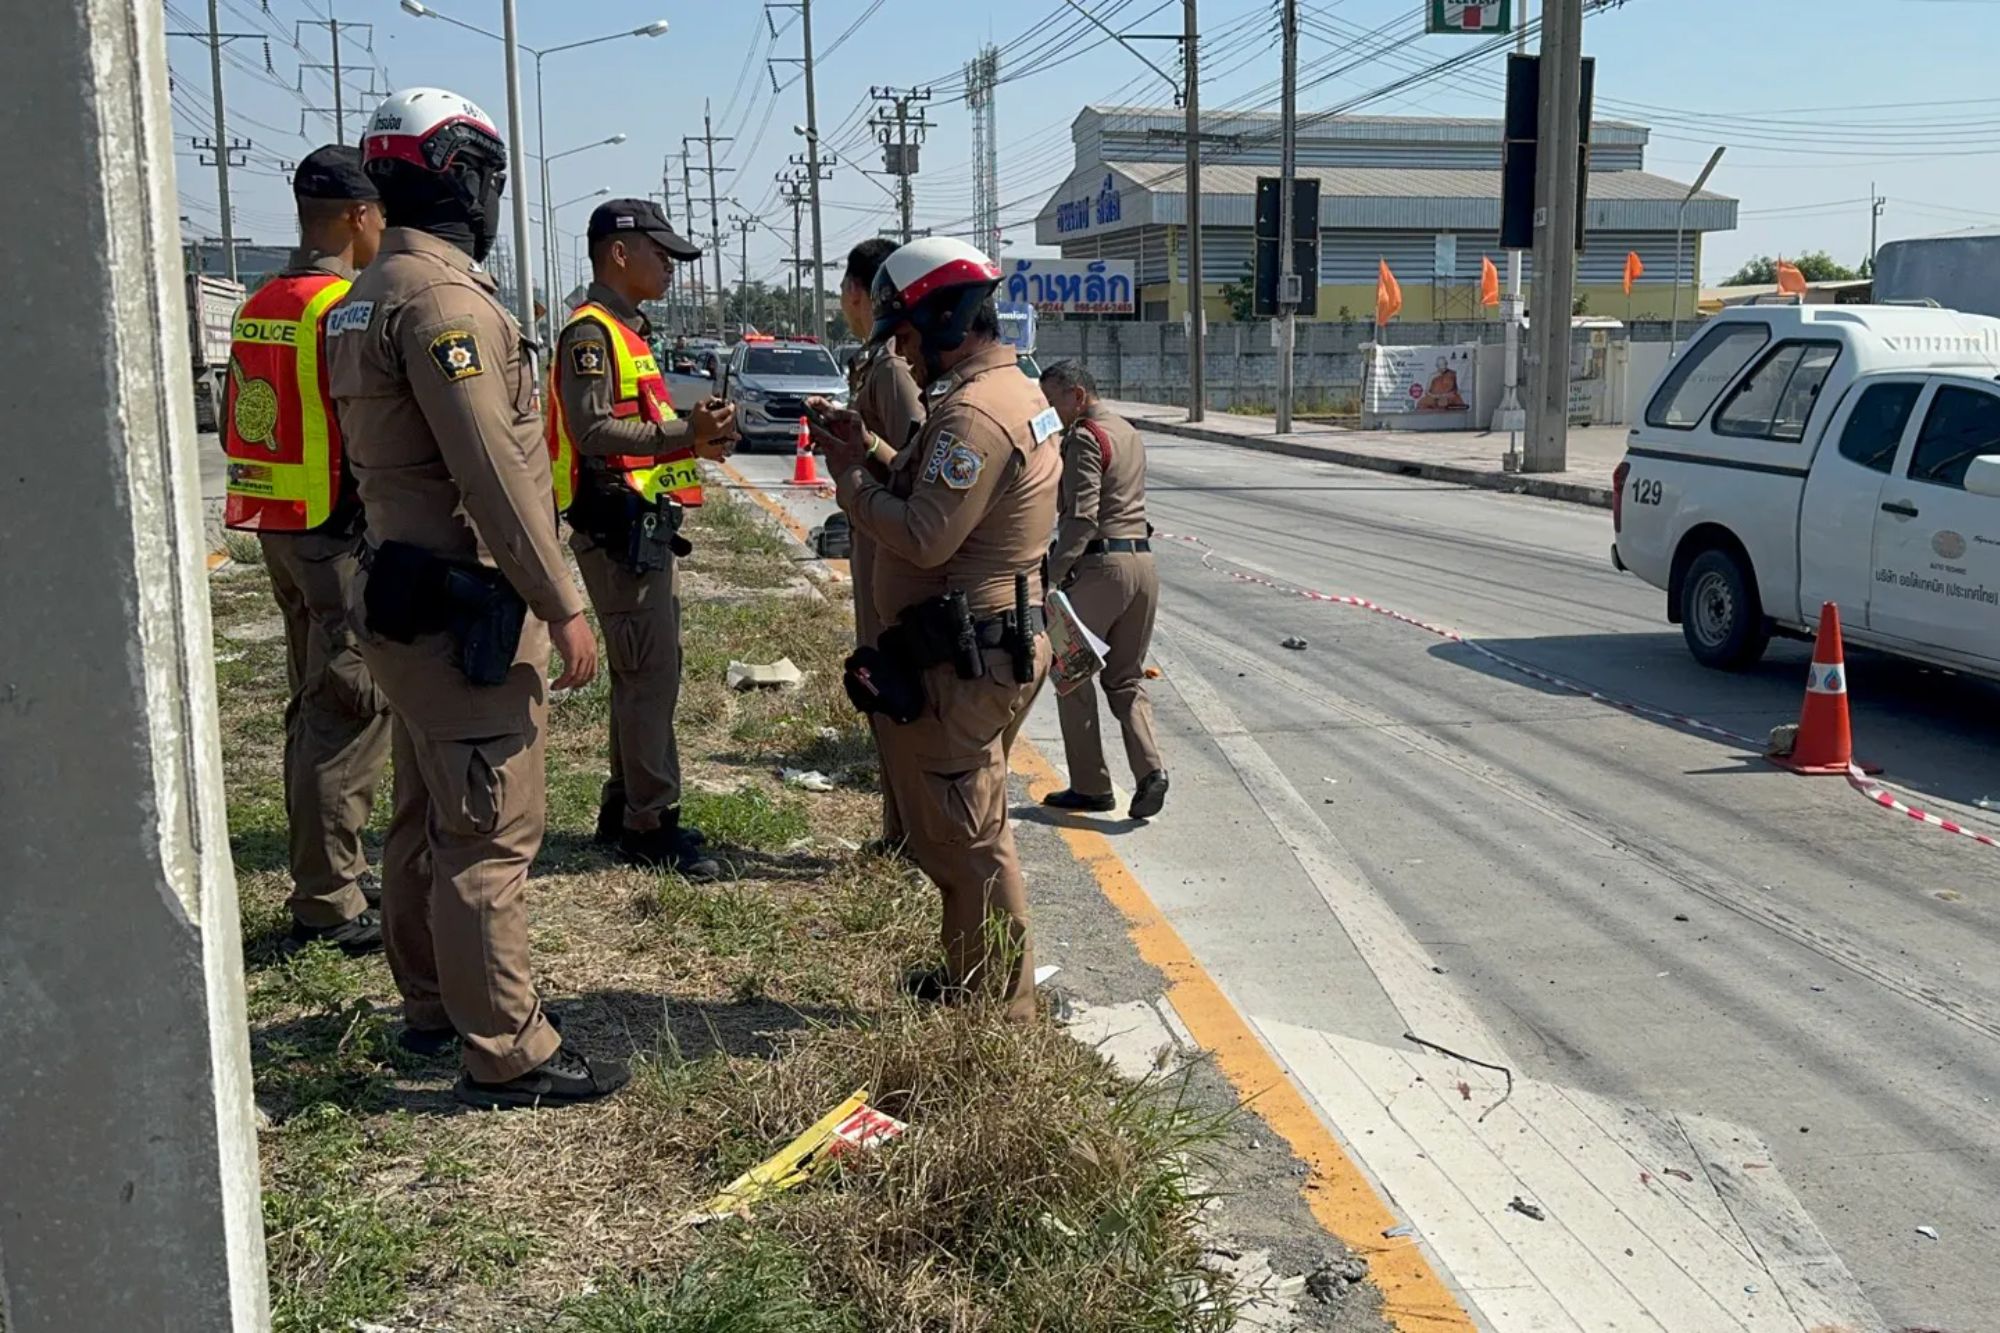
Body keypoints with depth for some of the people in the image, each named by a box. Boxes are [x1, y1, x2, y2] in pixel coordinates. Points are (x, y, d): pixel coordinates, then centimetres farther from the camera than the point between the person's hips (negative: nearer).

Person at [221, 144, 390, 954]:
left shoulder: (258, 308, 12)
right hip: (344, 537, -9)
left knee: (315, 707, 17)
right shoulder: (348, 310, -17)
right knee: (348, 717, -4)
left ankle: (329, 874, 27)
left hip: (279, 530, 10)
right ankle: (328, 904, 1)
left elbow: (236, 427, 16)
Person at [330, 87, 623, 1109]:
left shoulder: (369, 296, 15)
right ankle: (505, 1053, 2)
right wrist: (561, 604, -19)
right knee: (491, 831, -5)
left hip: (405, 595, 11)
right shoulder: (443, 297, -17)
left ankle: (431, 1005, 32)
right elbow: (492, 470, -23)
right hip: (465, 608, -11)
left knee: (429, 815, 19)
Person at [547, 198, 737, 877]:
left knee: (645, 674, 16)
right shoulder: (591, 332, -12)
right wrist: (685, 430, -24)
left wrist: (695, 438, 8)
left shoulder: (626, 331, 20)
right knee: (650, 677, -8)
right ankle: (652, 824, 0)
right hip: (618, 529, -11)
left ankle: (623, 808, 26)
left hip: (644, 527, 11)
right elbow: (593, 430, -23)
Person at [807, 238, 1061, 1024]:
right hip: (995, 645, 11)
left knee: (964, 838, 1)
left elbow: (924, 538, -25)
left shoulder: (973, 413, -22)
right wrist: (872, 452, 7)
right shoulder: (1017, 393, 13)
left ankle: (999, 1005, 13)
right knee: (966, 828, 22)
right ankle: (976, 980, 36)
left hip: (961, 664, -11)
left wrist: (851, 480, -12)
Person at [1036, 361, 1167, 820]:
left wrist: (1053, 572, -19)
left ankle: (1090, 786, 8)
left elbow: (1082, 516, -19)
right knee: (1126, 678, 14)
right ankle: (1150, 770, -4)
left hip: (1100, 564, -8)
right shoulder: (1128, 432, 18)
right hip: (1142, 562, 9)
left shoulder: (1084, 438, -11)